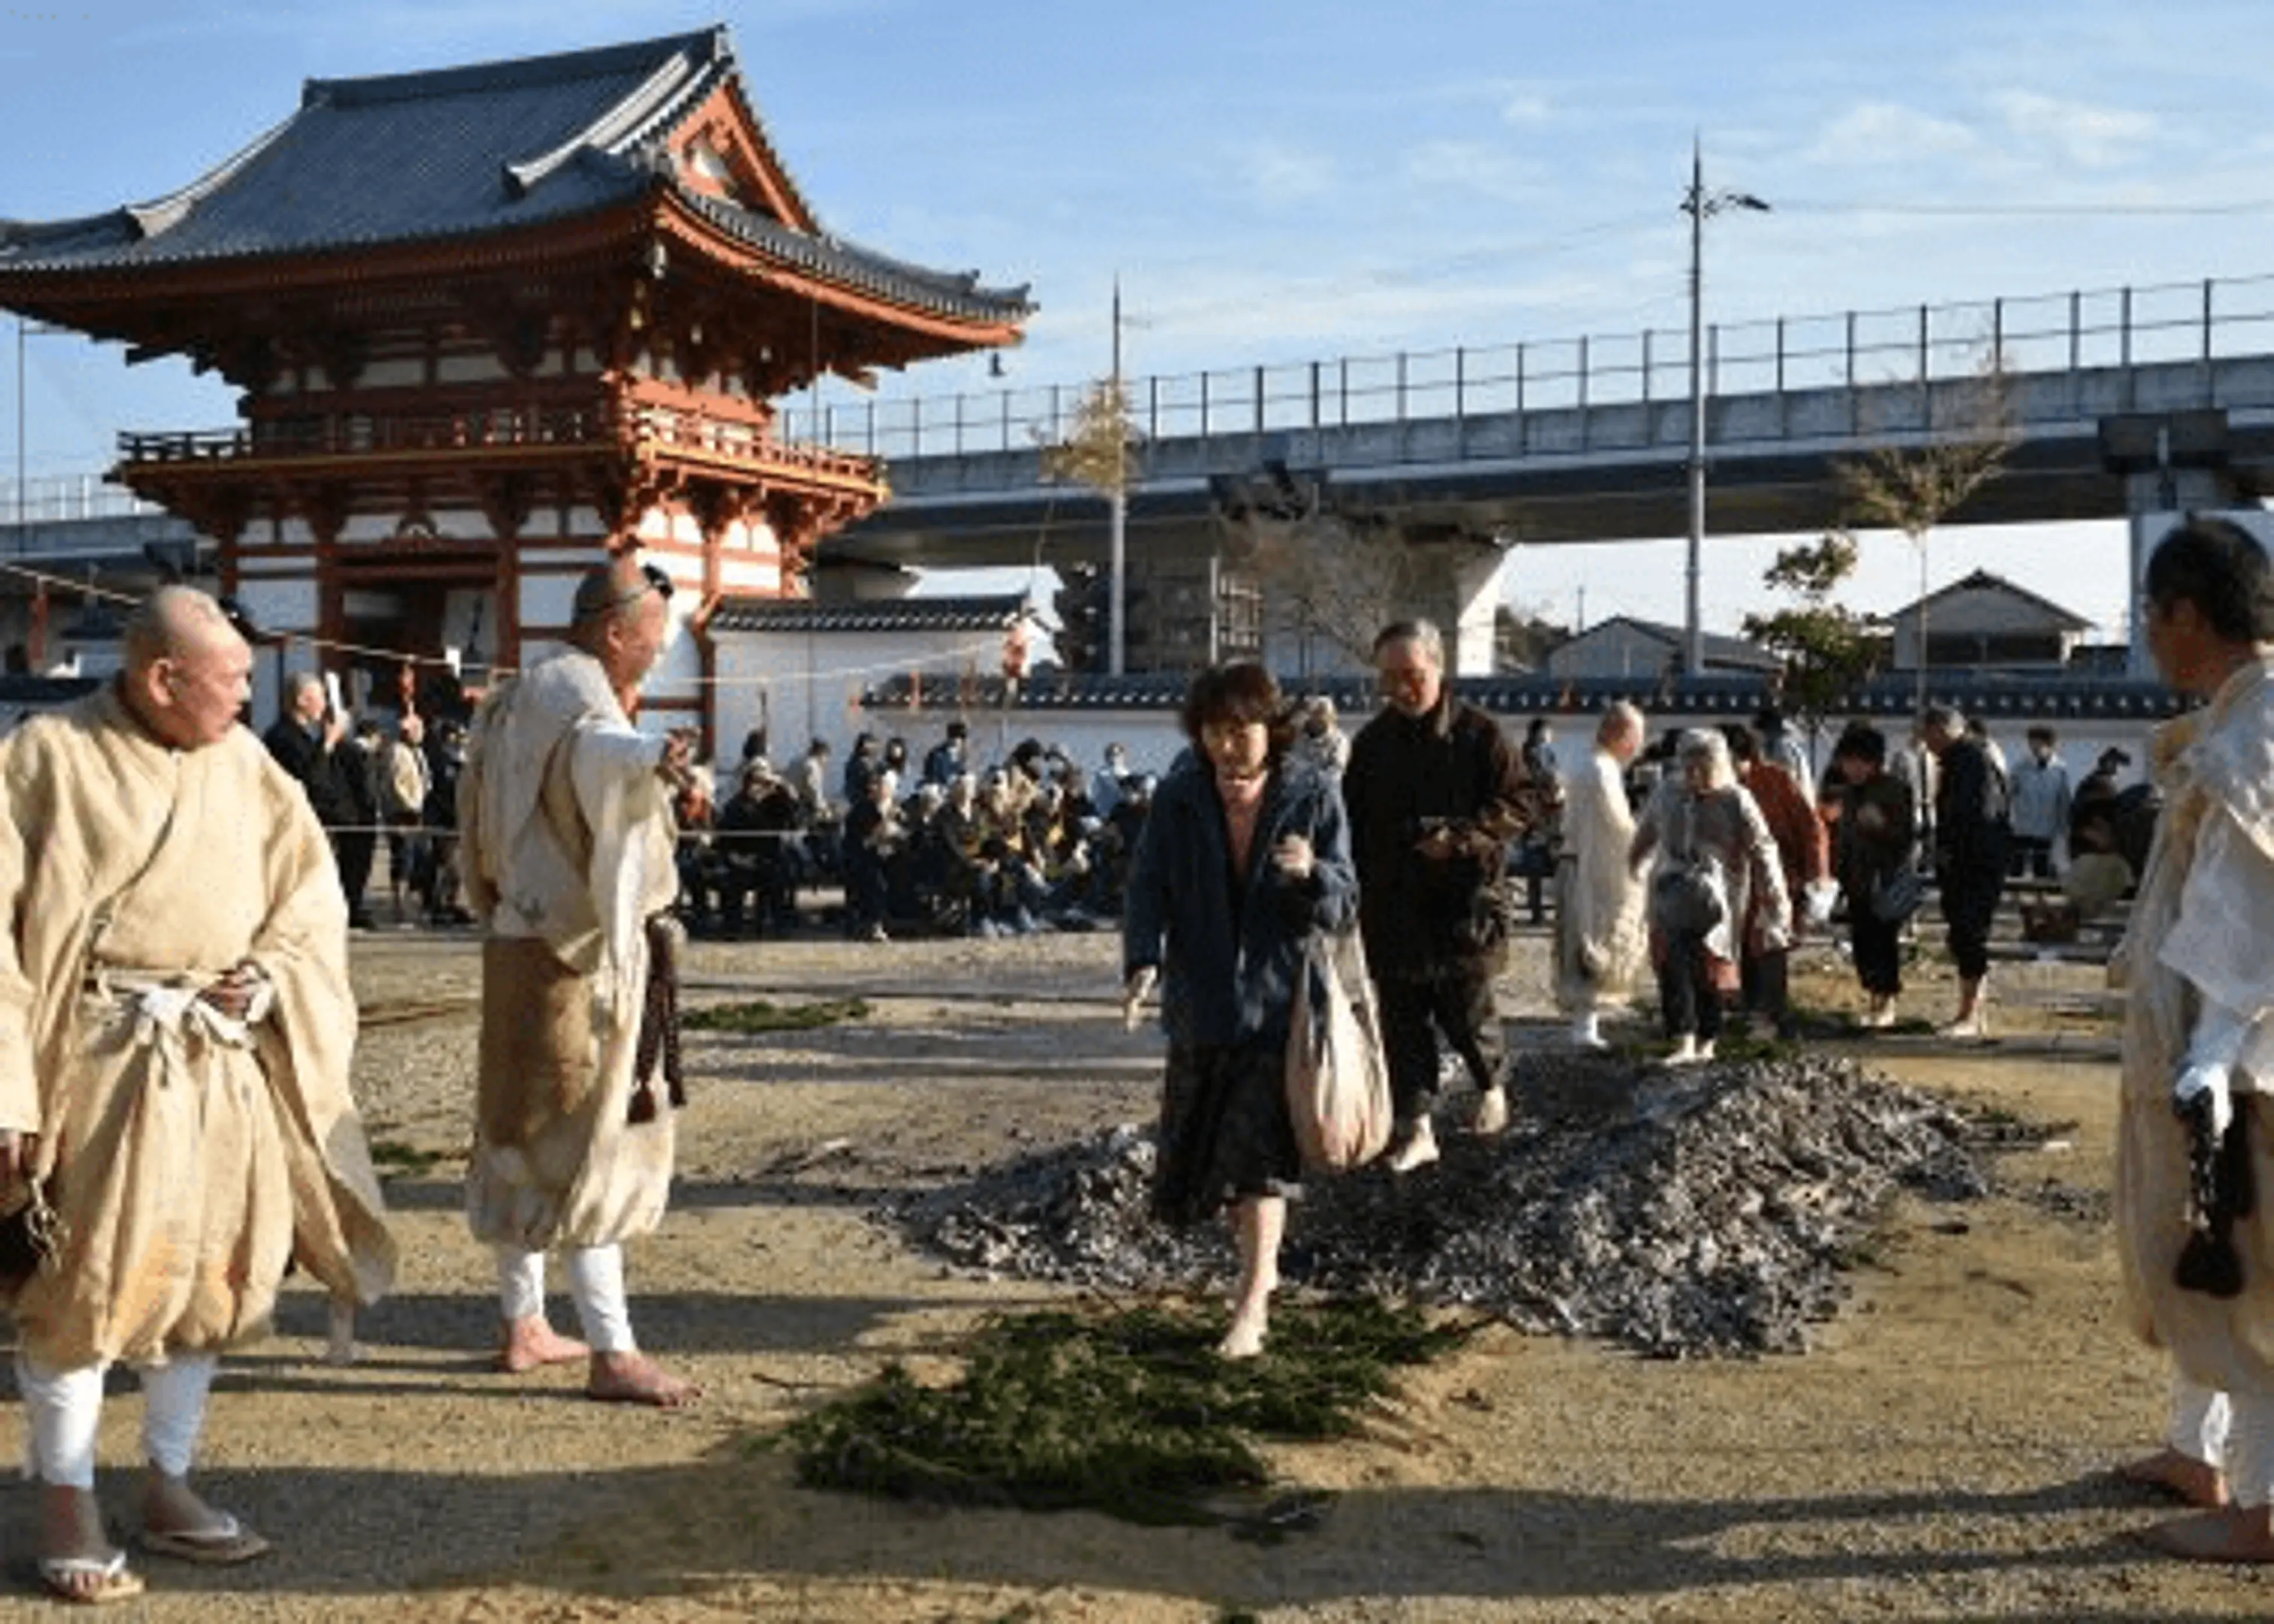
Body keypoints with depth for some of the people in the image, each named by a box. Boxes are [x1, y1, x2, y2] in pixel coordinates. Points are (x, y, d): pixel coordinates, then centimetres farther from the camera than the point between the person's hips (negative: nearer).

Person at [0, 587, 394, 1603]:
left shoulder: (244, 765, 6)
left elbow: (311, 891, 13)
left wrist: (265, 976, -6)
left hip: (226, 1063, 5)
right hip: (96, 1062, -5)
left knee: (212, 1275, 10)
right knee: (83, 1282, 1)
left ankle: (168, 1489, 25)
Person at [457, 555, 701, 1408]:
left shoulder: (519, 696, 14)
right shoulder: (577, 695, -17)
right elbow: (598, 746, -44)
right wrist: (647, 756, -65)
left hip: (521, 942, 10)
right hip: (577, 954, -10)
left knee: (524, 1136, 14)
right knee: (590, 1144, -7)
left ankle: (523, 1323, 24)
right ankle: (612, 1352, -4)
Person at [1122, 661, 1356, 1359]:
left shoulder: (1313, 799, -7)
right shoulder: (1178, 798, -4)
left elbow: (1343, 908, -7)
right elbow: (1149, 885, -8)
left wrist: (1311, 873, -29)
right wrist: (1143, 962, -26)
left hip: (1278, 998, -3)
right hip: (1200, 999, 3)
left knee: (1260, 1152, -10)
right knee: (1197, 1151, 10)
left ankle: (1252, 1308, -3)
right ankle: (1261, 1259, 34)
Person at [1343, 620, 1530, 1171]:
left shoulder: (1477, 733, -4)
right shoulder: (1372, 742, 7)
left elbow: (1515, 805, -4)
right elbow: (1352, 823, 15)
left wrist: (1461, 837, -18)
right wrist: (1356, 888, 8)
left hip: (1461, 901, -3)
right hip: (1391, 908, 4)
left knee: (1465, 1008, 6)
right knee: (1403, 1020, 4)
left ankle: (1490, 1086, 35)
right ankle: (1415, 1128, 12)